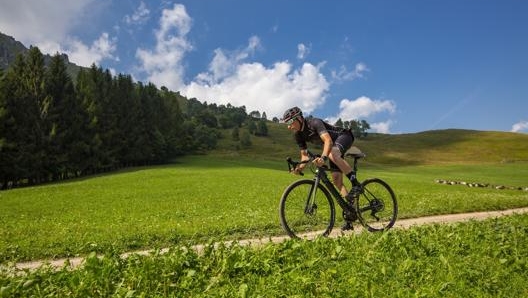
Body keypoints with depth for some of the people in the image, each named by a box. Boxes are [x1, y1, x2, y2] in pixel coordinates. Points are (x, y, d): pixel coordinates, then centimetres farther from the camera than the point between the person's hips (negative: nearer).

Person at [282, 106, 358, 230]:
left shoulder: (314, 122, -30)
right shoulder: (299, 135, -7)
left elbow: (328, 140, -44)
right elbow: (305, 155, -3)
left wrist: (323, 157, -61)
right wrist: (299, 168, -23)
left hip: (344, 136, -7)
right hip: (334, 148, 8)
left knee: (333, 155, -41)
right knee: (336, 179, -3)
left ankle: (356, 184, -28)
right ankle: (350, 212, 5)